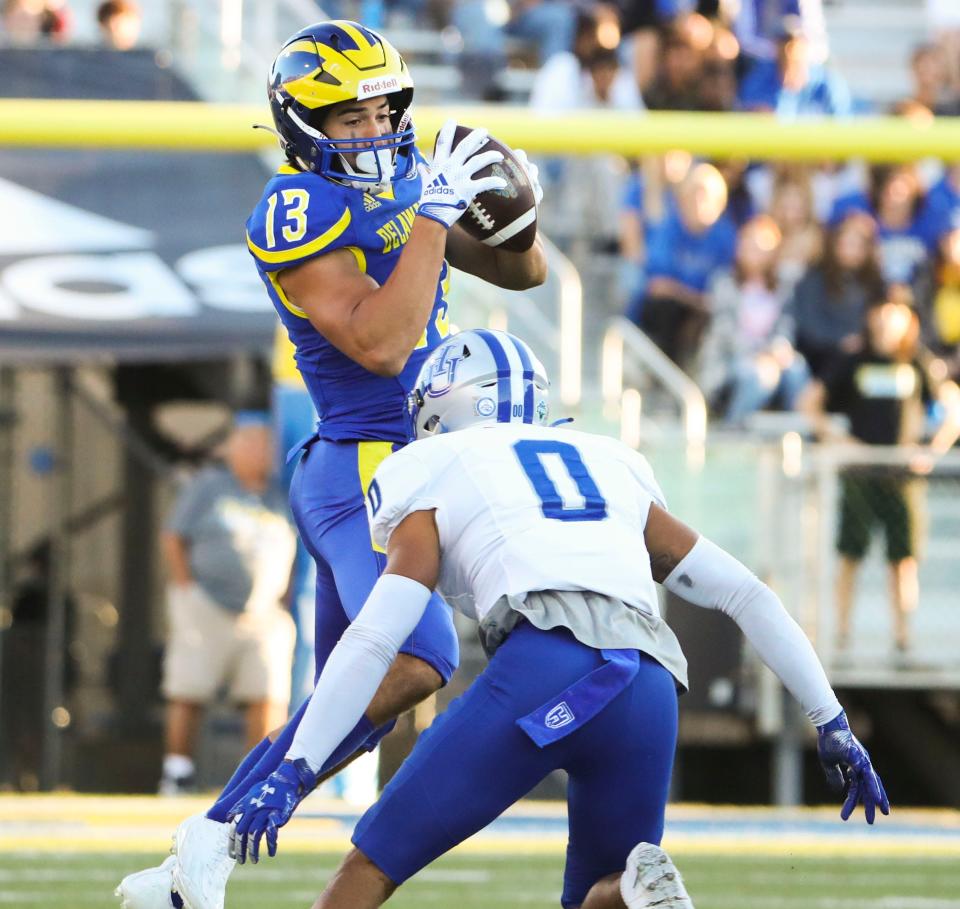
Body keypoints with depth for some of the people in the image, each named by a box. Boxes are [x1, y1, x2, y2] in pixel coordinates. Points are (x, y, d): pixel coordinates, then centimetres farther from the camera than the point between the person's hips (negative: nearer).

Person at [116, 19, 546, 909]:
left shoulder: (402, 183, 12)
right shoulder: (298, 215, -13)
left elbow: (522, 272, 20)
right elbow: (380, 344, -23)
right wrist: (434, 216, -22)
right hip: (367, 472, -9)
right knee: (413, 664, -28)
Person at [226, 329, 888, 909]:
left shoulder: (433, 480, 18)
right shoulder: (613, 471, 32)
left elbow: (375, 639, 4)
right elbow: (748, 596, 29)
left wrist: (294, 773, 0)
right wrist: (833, 725, 30)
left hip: (545, 672, -4)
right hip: (651, 694, 4)